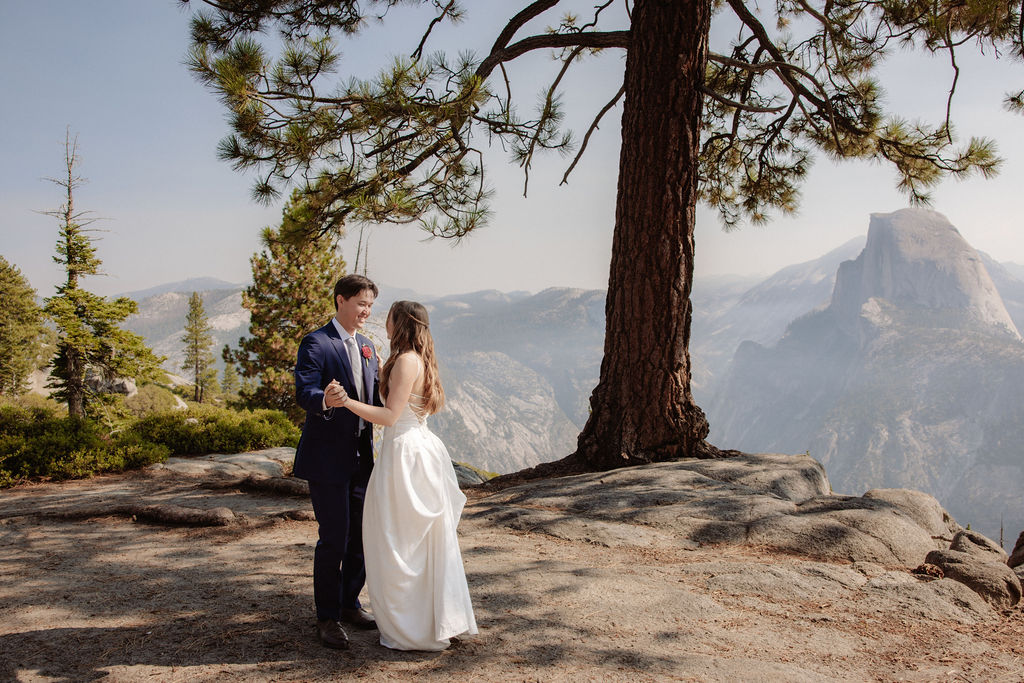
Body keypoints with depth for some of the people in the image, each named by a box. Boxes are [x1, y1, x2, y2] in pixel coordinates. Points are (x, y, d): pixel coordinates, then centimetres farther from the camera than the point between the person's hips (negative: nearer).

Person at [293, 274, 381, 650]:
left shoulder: (366, 346, 14)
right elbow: (304, 392, -22)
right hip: (327, 456, -7)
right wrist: (324, 401, -44)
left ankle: (349, 604, 30)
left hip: (360, 455, 7)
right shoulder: (315, 343, -9)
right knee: (334, 538, -3)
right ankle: (327, 617, 13)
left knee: (361, 535, 13)